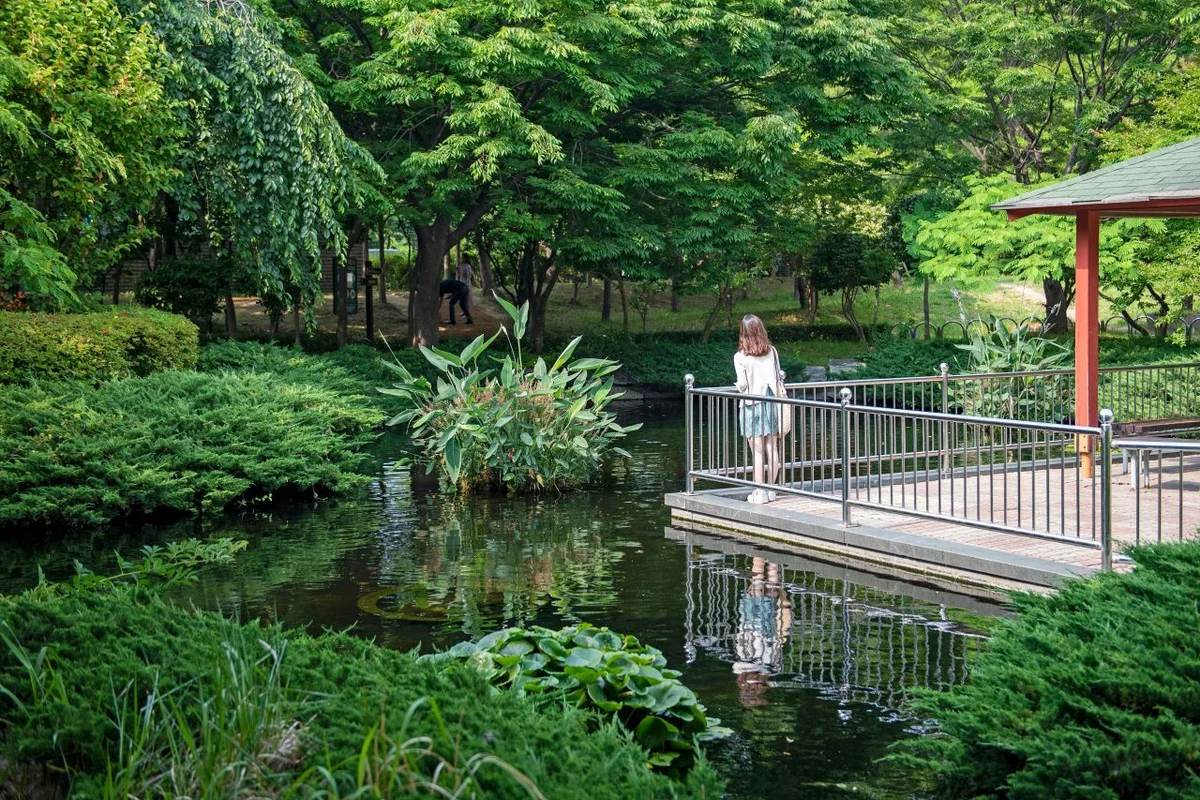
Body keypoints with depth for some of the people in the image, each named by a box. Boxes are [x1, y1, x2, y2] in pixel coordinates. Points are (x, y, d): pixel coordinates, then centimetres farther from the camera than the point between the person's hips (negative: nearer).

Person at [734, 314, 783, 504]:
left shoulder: (740, 357, -10)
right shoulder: (772, 352, 1)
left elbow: (742, 384, -10)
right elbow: (779, 377, 6)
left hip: (751, 405, -4)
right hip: (771, 402, 4)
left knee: (757, 451, -1)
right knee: (772, 449, 9)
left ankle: (759, 492, 1)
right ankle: (770, 489, 15)